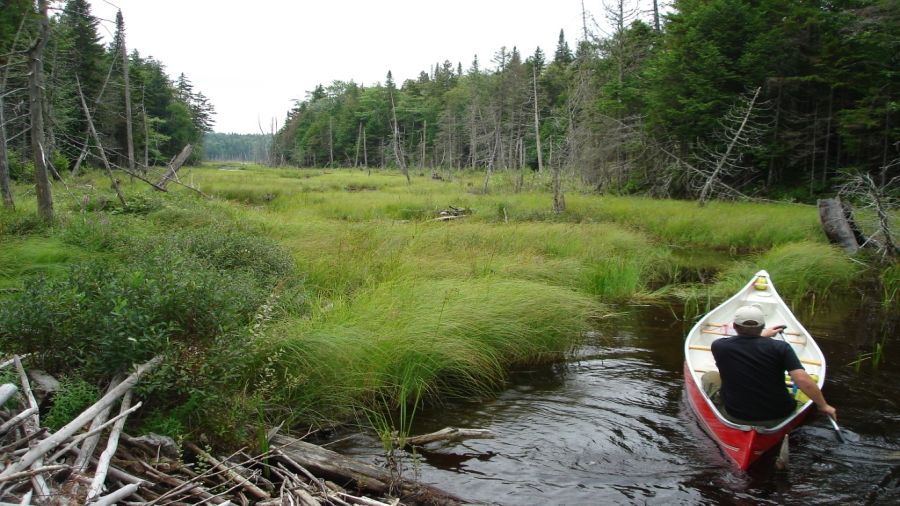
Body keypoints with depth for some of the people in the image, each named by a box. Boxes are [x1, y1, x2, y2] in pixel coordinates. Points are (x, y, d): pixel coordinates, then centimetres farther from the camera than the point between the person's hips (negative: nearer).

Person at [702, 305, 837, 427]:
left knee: (709, 377, 18)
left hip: (736, 418, 0)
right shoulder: (780, 347, -13)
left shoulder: (719, 346, -9)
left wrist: (762, 335, 26)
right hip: (779, 418, 0)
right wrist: (823, 406, -3)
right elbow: (803, 380, -19)